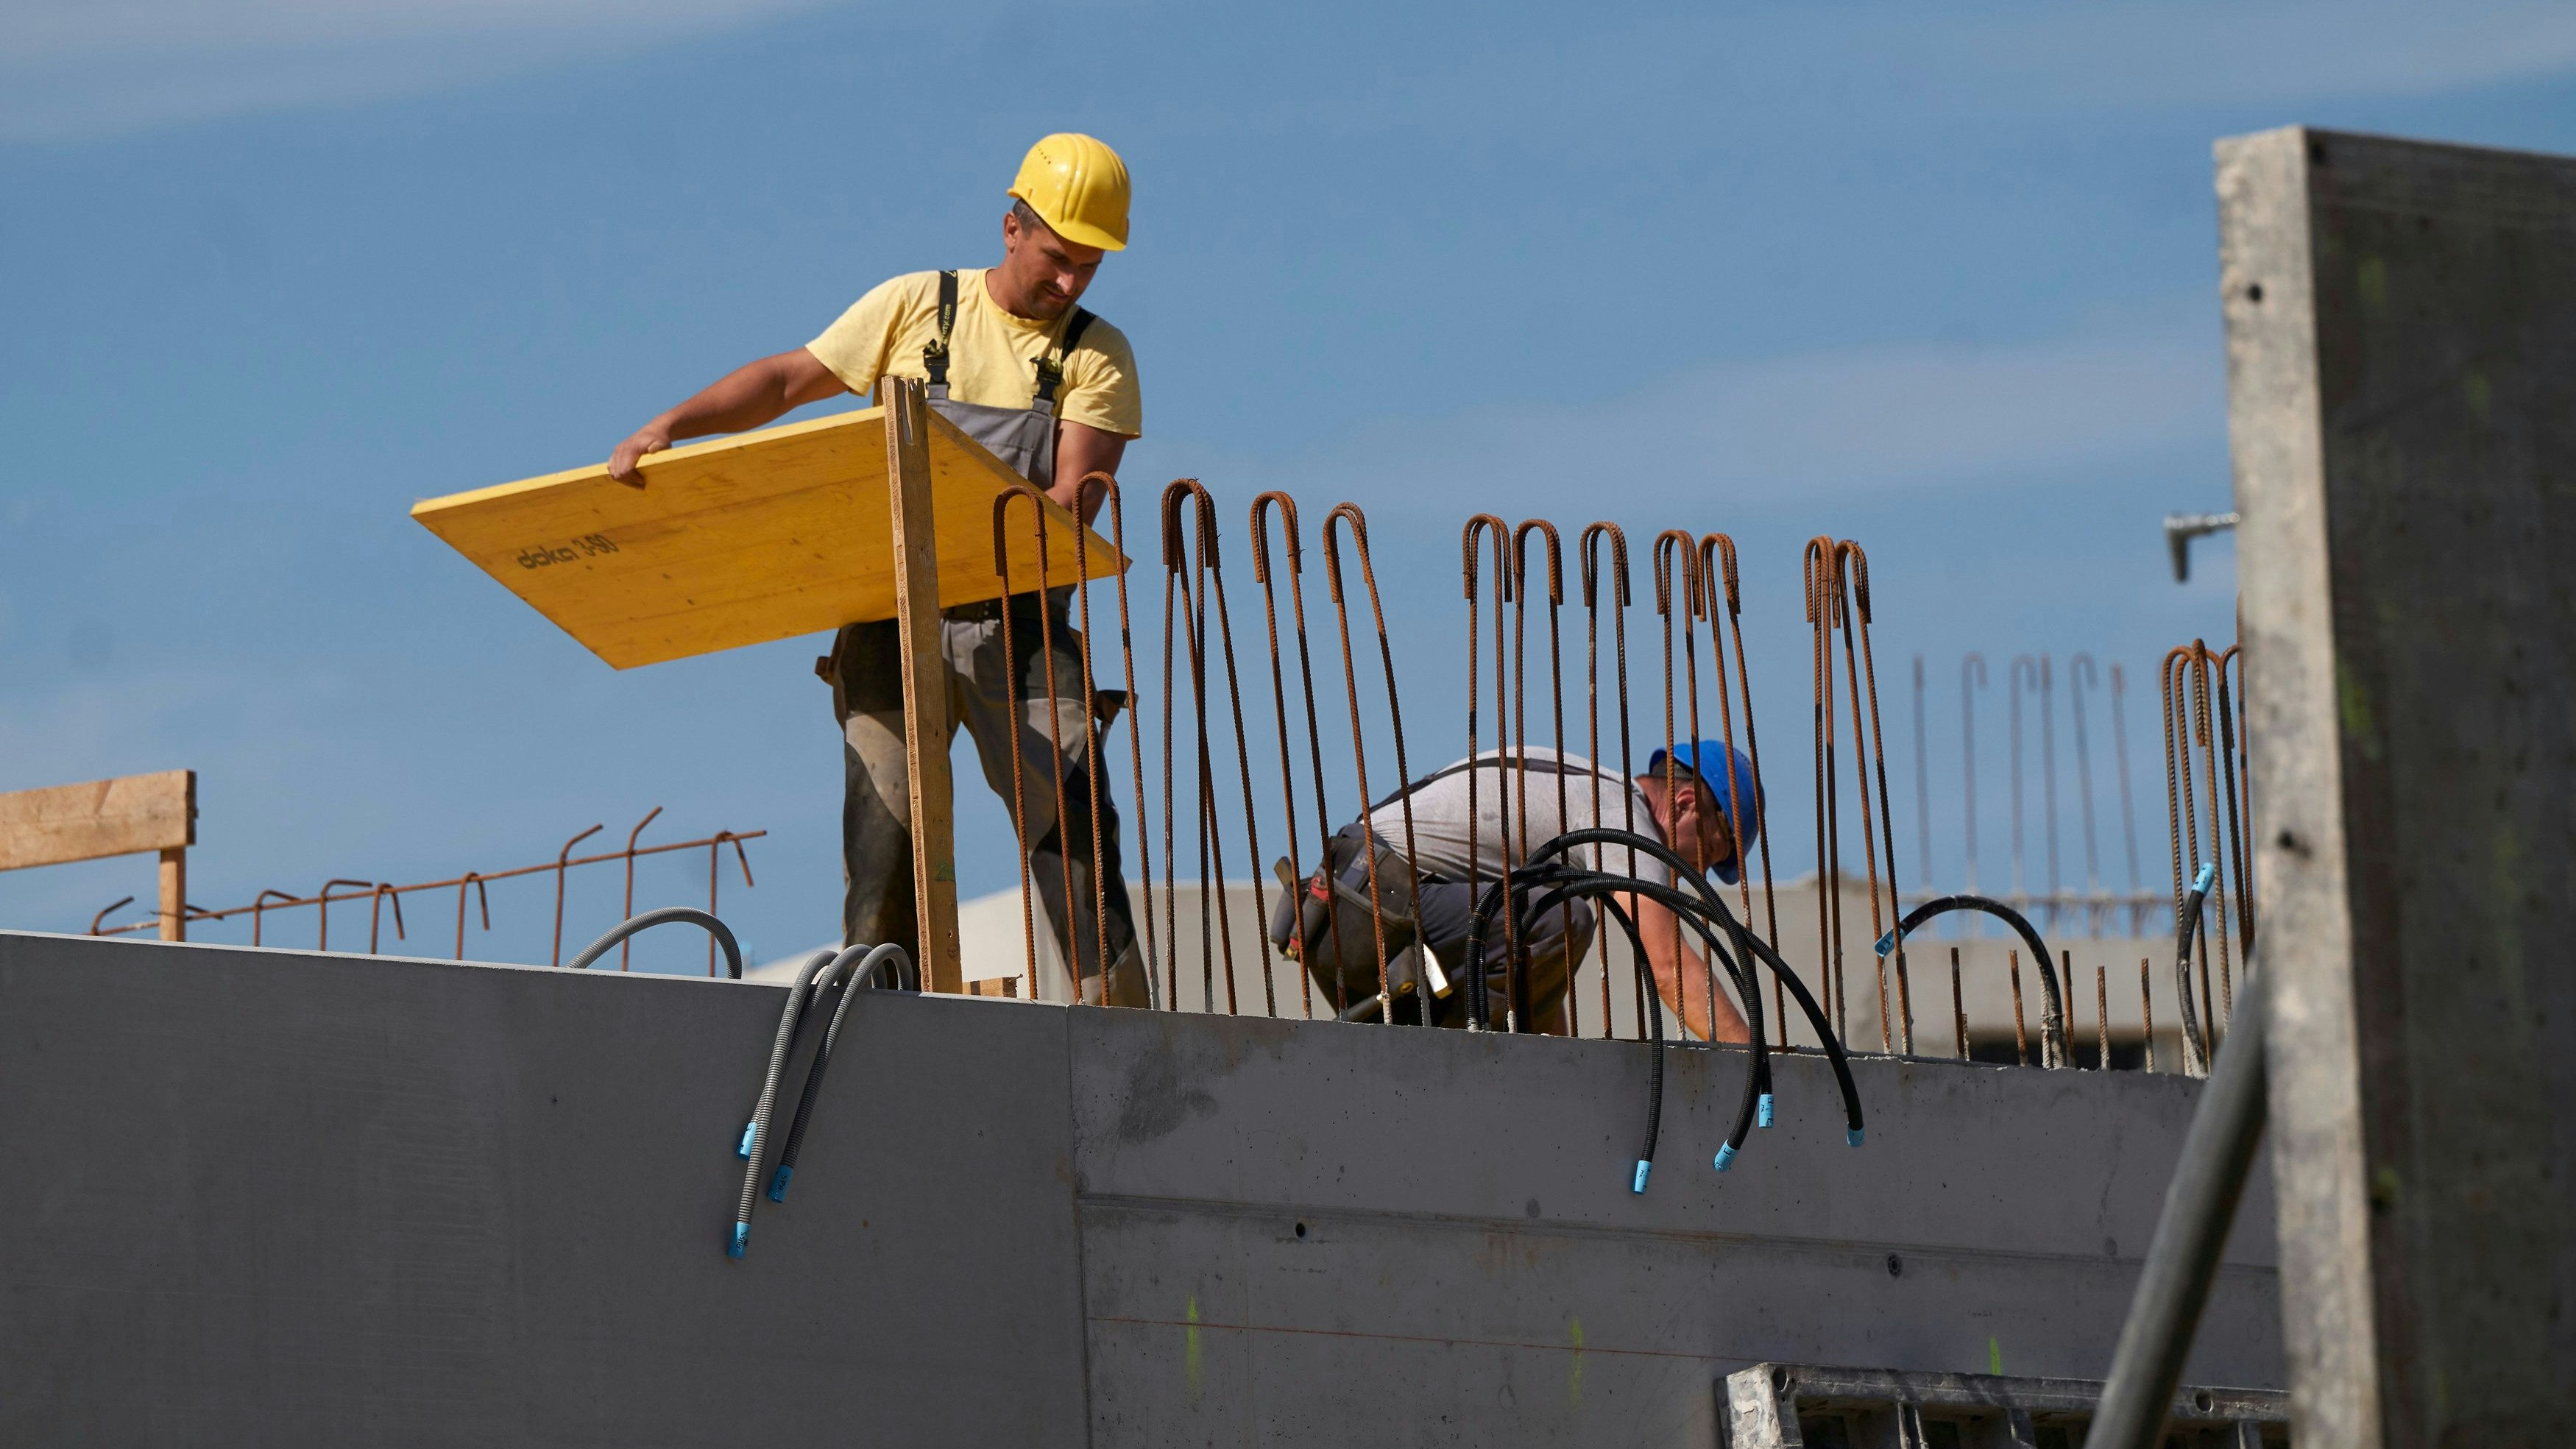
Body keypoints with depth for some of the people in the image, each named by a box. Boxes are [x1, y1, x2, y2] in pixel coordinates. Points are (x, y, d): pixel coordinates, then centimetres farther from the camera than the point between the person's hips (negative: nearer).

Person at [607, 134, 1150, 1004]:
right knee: (883, 844, -5)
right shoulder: (916, 307, 10)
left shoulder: (1098, 358, 6)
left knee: (1073, 828, -13)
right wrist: (669, 427, -4)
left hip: (1020, 620, -1)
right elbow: (787, 380, 10)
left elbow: (1072, 501, -6)